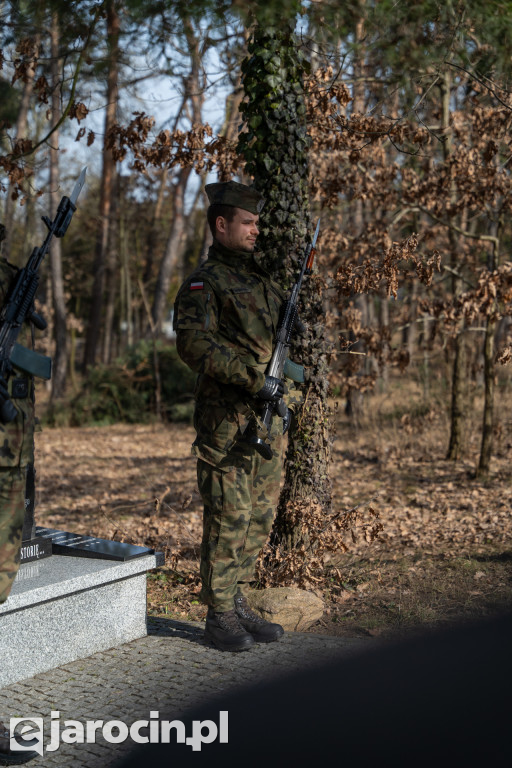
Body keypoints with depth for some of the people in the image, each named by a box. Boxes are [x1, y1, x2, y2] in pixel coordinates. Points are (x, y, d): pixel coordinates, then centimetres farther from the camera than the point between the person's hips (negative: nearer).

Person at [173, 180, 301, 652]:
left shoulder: (264, 280, 18)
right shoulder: (204, 283, -6)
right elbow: (195, 345, -21)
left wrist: (283, 396, 13)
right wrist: (253, 380, -24)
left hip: (269, 418, 7)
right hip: (227, 422, -7)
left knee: (260, 518, 11)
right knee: (229, 518, -4)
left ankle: (240, 605, 22)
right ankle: (220, 616, 6)